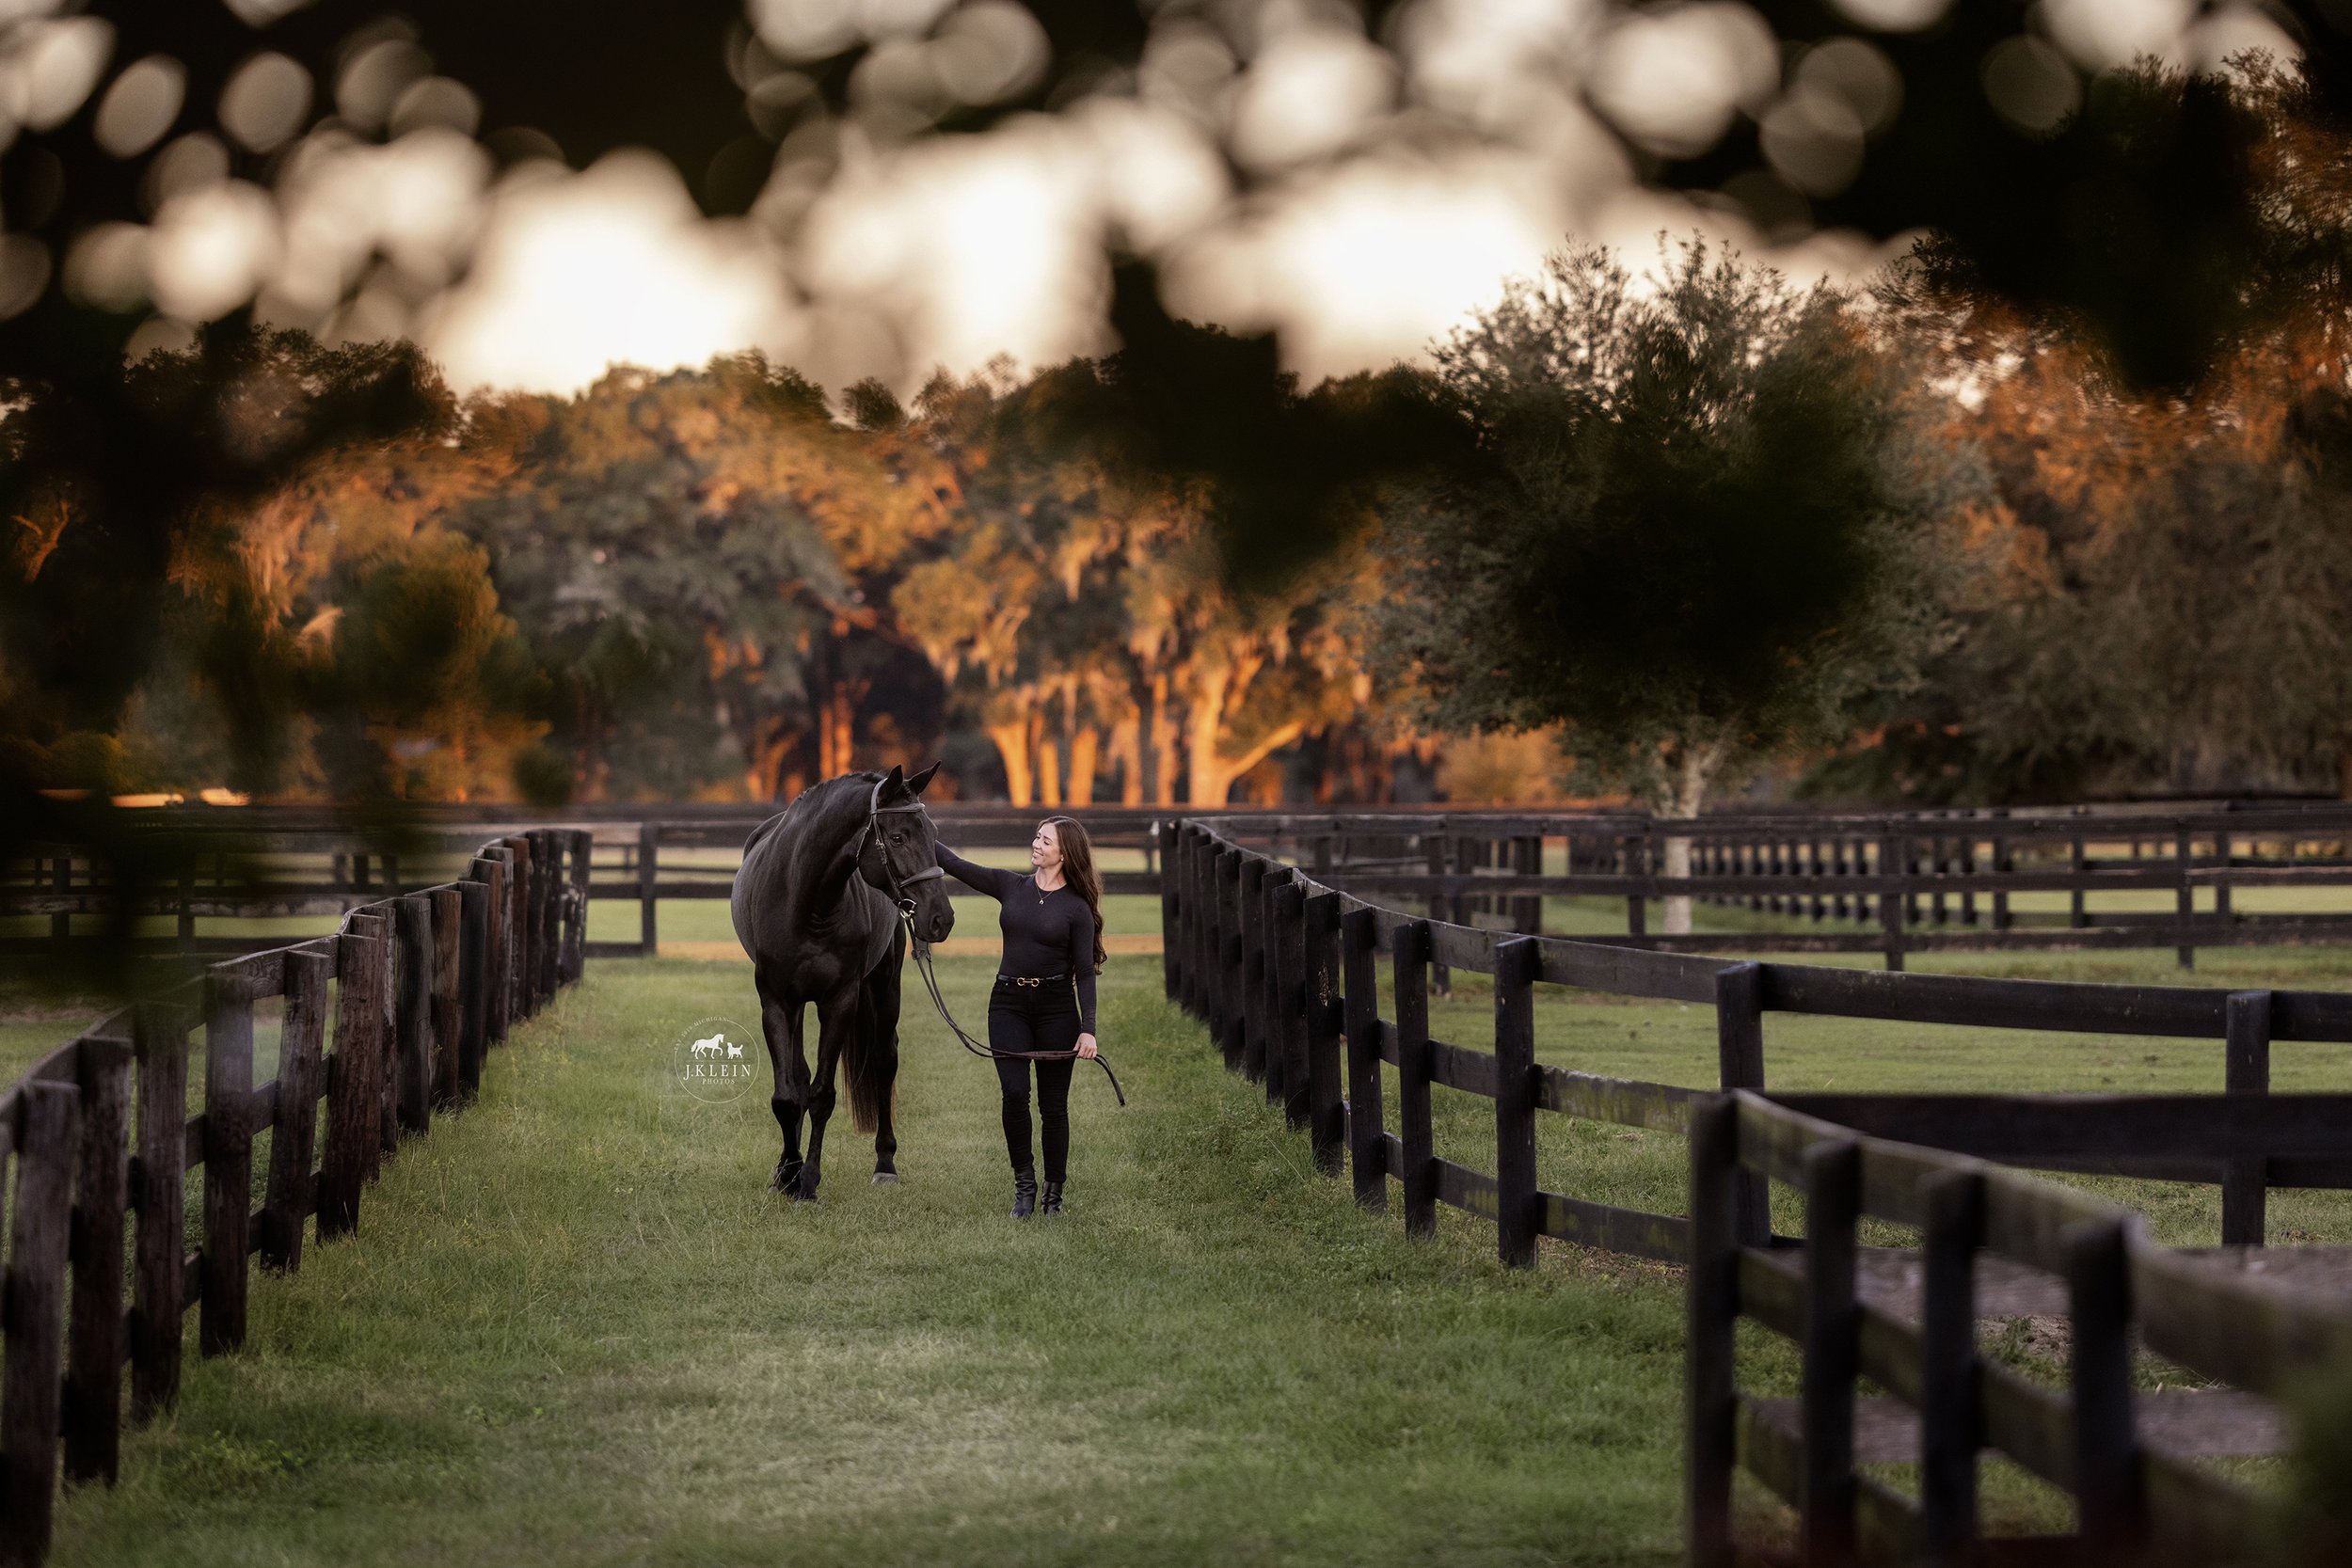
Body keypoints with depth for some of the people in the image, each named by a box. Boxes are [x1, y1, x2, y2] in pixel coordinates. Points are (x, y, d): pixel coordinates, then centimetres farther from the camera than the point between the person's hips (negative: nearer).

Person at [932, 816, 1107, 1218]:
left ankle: (1054, 1194, 13)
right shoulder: (1011, 887, 6)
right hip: (1008, 1003, 2)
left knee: (1053, 1104, 2)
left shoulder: (1077, 908, -3)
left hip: (1056, 1007, -2)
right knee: (1015, 1093, -13)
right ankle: (1024, 1184, 0)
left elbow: (1085, 973, -4)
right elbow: (953, 863, 2)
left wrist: (1088, 1029, -12)